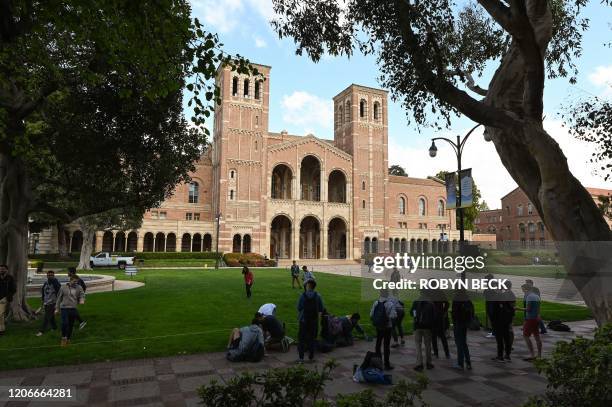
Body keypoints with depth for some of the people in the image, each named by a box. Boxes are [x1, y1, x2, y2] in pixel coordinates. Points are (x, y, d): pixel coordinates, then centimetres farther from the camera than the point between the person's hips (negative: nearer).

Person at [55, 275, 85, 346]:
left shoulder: (79, 288, 5)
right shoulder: (63, 287, 2)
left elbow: (82, 295, 5)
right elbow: (59, 298, 8)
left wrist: (82, 300, -19)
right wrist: (57, 308, 8)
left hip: (73, 309, 2)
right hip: (64, 308, -2)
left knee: (71, 325, 8)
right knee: (65, 323, -15)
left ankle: (68, 339, 25)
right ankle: (63, 337, 6)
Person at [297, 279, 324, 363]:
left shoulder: (302, 296, -9)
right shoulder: (317, 296, -6)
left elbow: (299, 309, -6)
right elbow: (320, 310, -3)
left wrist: (299, 318, 10)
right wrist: (317, 319, 9)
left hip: (303, 321, -1)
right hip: (314, 321, 1)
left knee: (301, 339, 10)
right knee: (312, 339, 15)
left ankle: (301, 358, 10)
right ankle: (311, 357, 22)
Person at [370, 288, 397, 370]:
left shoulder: (375, 303, -6)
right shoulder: (390, 304, -18)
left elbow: (371, 315, -4)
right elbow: (393, 316, -24)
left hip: (378, 327, 4)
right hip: (387, 327, -4)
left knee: (378, 344, 19)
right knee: (386, 346, 6)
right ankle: (386, 364, 12)